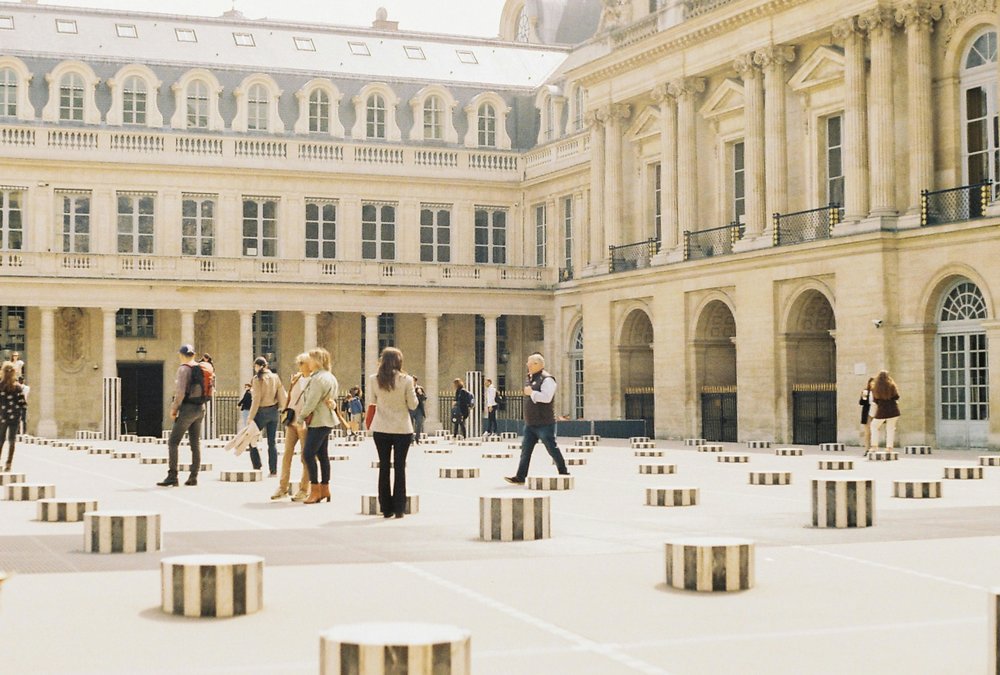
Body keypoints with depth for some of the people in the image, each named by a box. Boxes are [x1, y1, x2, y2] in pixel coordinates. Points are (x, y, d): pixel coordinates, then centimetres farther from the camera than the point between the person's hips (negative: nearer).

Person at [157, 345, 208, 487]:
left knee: (173, 442, -5)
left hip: (187, 408, -7)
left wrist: (173, 409, -9)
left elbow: (180, 392, -19)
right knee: (196, 443, 9)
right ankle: (193, 477, 9)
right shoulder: (201, 368, 9)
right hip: (200, 408, 7)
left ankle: (172, 477, -10)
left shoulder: (184, 369, -12)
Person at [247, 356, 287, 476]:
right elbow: (283, 397, 4)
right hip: (273, 412, 5)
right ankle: (273, 470, 8)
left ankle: (257, 468, -1)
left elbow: (256, 399, -15)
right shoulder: (275, 378, 3)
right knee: (272, 442, 9)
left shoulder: (257, 379, -12)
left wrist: (250, 417, -12)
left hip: (261, 412, -5)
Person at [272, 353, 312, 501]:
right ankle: (283, 487, 8)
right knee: (287, 453, 4)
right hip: (292, 421, 6)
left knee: (306, 456, 0)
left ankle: (304, 489, 5)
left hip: (305, 423, -6)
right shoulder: (297, 380, 14)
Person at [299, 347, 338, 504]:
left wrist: (302, 415, -6)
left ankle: (315, 490, -8)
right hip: (326, 420, 10)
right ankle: (325, 488, 14)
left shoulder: (318, 378, -18)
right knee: (323, 454, 11)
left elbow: (311, 402, -20)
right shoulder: (330, 377, 14)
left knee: (308, 454, -9)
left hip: (318, 422, -10)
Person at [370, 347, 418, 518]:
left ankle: (386, 508, 11)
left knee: (384, 467, 9)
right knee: (400, 467, 4)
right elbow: (413, 405, -5)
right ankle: (399, 509, 4)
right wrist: (413, 390, 11)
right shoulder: (406, 380, -11)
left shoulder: (374, 380, -4)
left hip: (381, 429, 2)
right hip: (402, 429, -2)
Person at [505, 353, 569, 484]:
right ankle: (520, 477, 6)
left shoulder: (547, 379, -14)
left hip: (544, 423, -9)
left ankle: (563, 473, 13)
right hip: (530, 423, 9)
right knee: (525, 449, 5)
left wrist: (531, 393, -19)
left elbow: (546, 397, -27)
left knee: (552, 449, 0)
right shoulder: (530, 379, 15)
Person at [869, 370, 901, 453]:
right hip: (892, 410, 0)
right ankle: (889, 447, 1)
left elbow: (875, 400, 5)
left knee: (874, 426, 16)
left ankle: (874, 446, 8)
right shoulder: (891, 386, -5)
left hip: (881, 411, 0)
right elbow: (897, 397, -5)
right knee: (890, 429, 6)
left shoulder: (875, 388, -2)